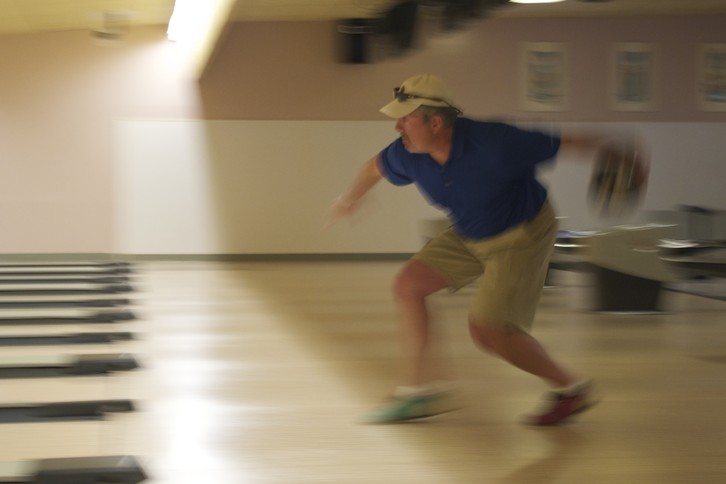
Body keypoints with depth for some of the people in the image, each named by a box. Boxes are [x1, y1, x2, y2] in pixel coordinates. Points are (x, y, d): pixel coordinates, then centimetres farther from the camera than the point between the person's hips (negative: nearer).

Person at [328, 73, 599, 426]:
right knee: (407, 285, -1)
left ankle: (569, 388, 10)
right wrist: (350, 198, 26)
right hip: (469, 236, 7)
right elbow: (376, 167, 9)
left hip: (523, 236, -7)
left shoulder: (492, 145, -34)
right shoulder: (409, 155, -14)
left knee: (485, 329, -11)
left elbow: (556, 145, -23)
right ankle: (418, 390, 10)